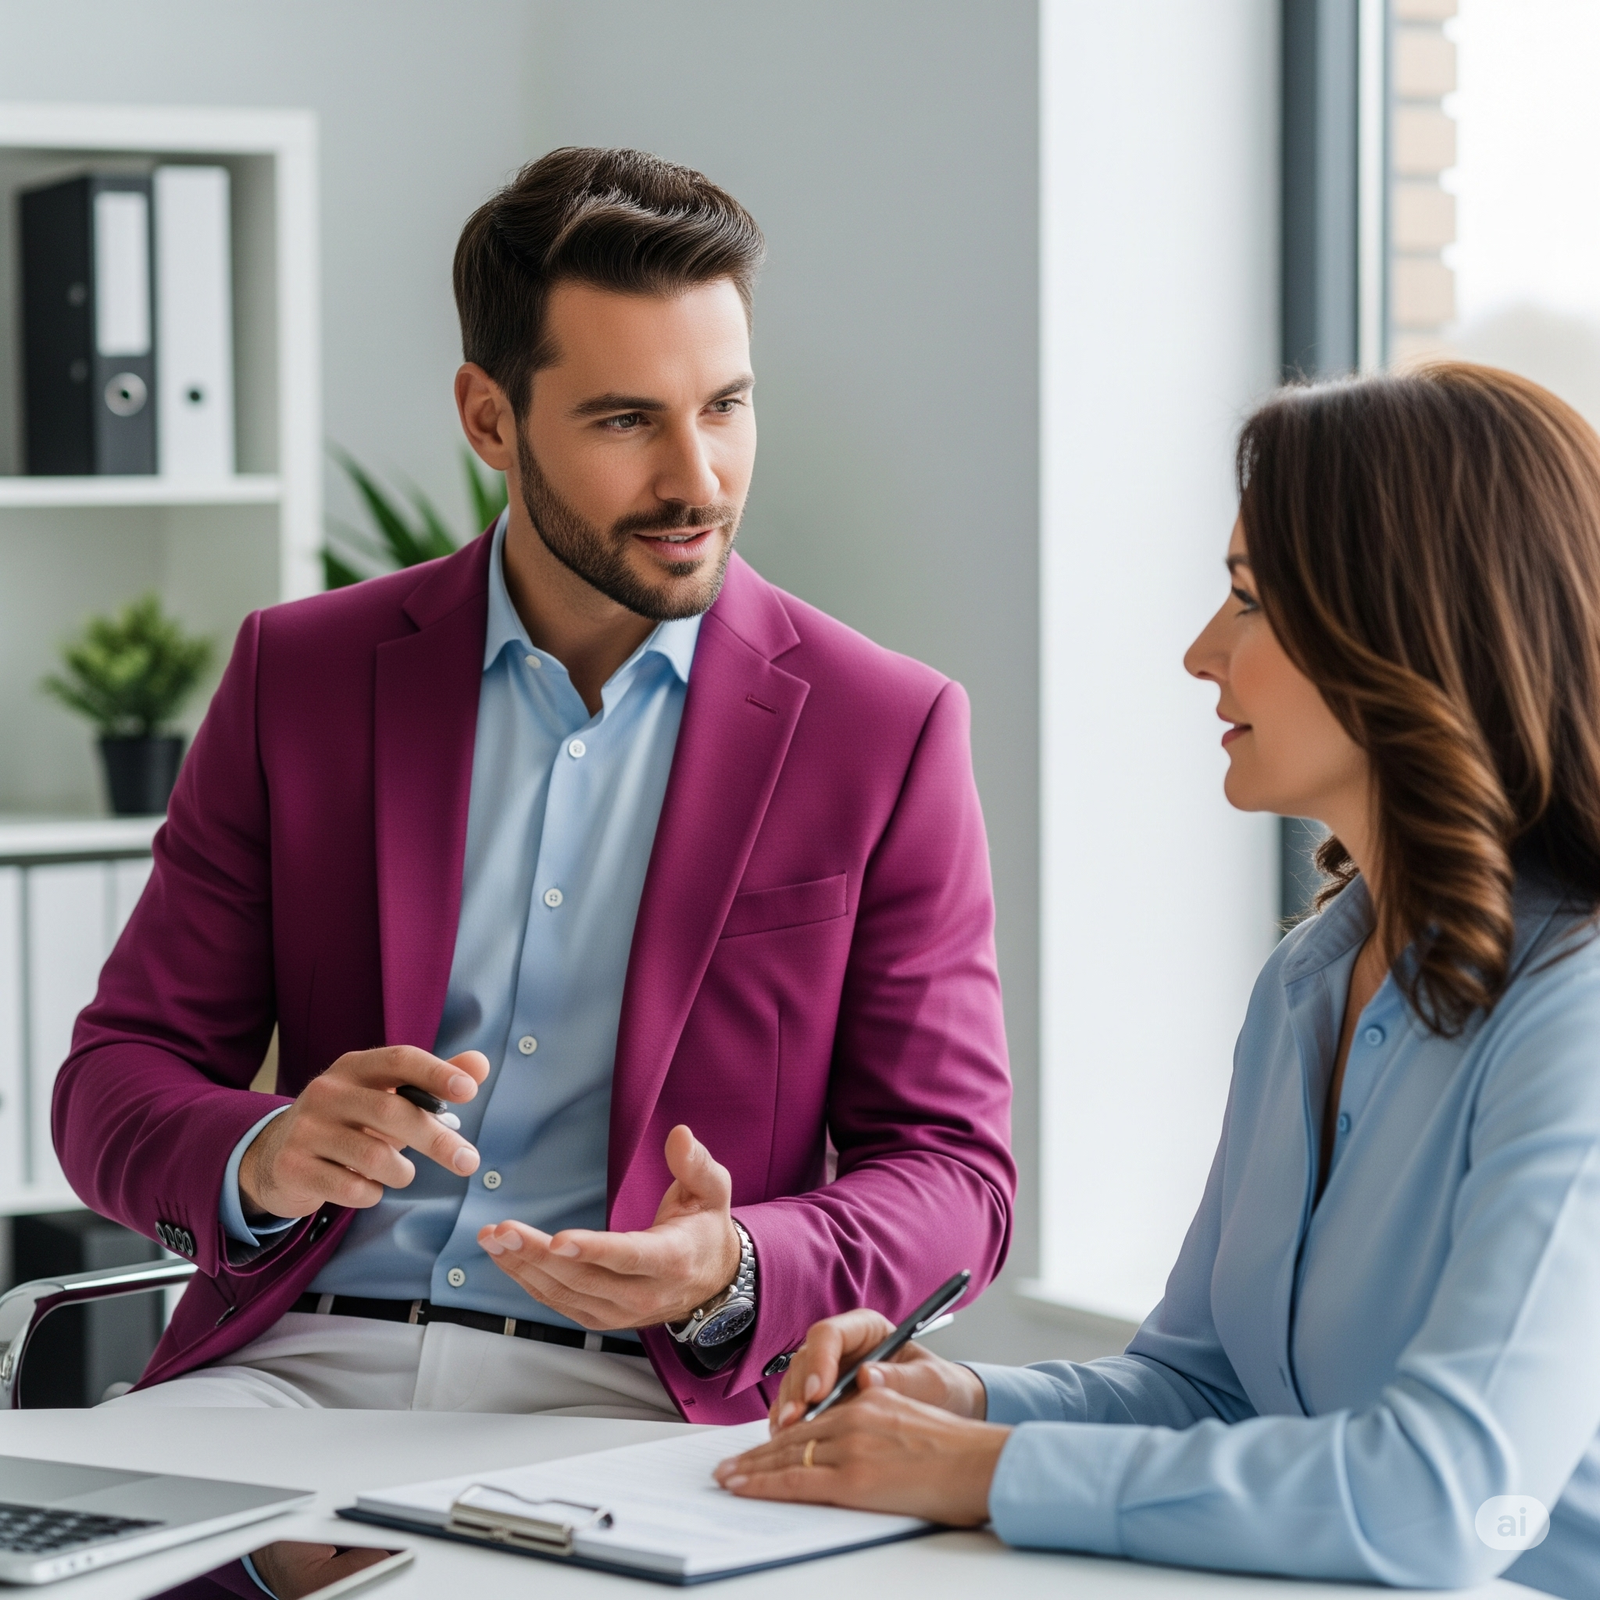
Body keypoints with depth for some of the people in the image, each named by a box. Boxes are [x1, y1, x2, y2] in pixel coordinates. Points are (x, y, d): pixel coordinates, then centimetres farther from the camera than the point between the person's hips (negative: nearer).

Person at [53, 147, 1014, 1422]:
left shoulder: (885, 732, 3)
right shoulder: (301, 675, 8)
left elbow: (951, 1172, 4)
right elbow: (117, 1081, 9)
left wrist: (731, 1273, -19)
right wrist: (262, 1160, -16)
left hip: (646, 1394, -1)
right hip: (302, 1353, 2)